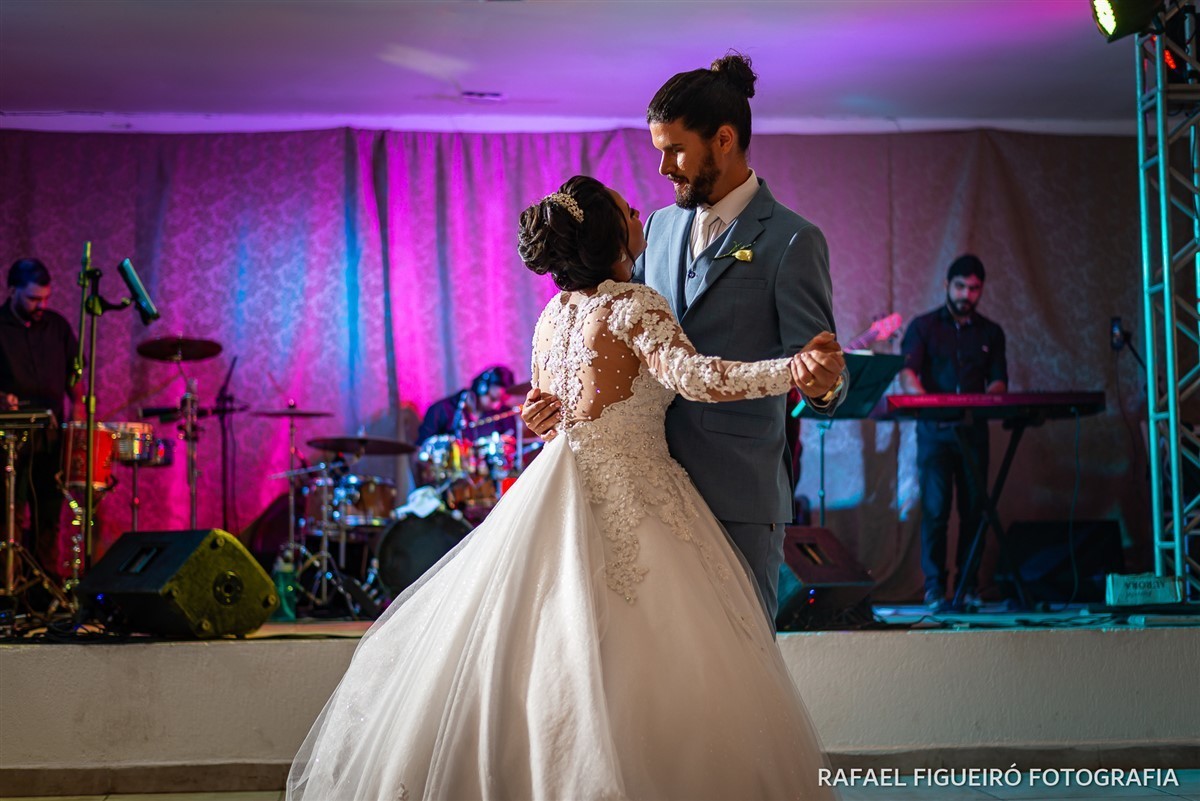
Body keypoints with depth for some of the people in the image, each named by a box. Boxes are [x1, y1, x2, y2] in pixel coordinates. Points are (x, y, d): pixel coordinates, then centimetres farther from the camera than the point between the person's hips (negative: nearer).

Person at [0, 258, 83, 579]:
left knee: (49, 510, 8)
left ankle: (48, 570, 15)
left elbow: (73, 371, 18)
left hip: (52, 432, 4)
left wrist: (77, 402, 1)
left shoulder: (57, 325, 10)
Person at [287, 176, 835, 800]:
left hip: (555, 499, 8)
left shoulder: (553, 314, 12)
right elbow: (690, 374, -26)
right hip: (627, 508, -8)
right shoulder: (634, 305, -11)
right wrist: (792, 371, -32)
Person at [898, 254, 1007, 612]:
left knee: (974, 508, 0)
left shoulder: (990, 333, 15)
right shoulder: (924, 326, 6)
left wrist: (988, 398, -16)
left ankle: (969, 586, 6)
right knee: (935, 509, -7)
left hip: (974, 429, 3)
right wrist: (924, 399, -29)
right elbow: (906, 373, -8)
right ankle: (935, 588, -5)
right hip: (934, 430, -3)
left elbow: (998, 381, 8)